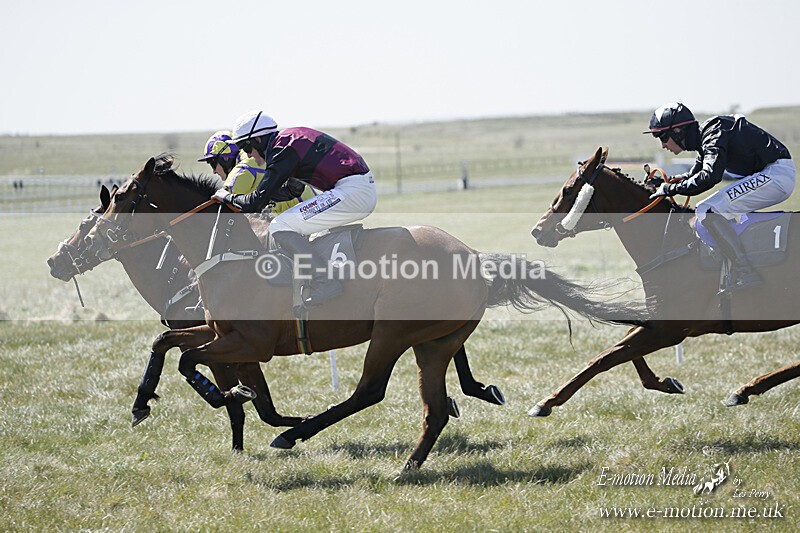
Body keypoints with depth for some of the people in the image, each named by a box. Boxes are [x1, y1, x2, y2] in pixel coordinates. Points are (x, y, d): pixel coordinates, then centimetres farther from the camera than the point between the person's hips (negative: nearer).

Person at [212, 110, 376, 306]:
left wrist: (228, 197, 6)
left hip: (352, 191, -10)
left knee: (280, 227, -13)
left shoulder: (282, 150, -11)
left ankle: (325, 281, -16)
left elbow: (256, 202, -12)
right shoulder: (292, 137, 18)